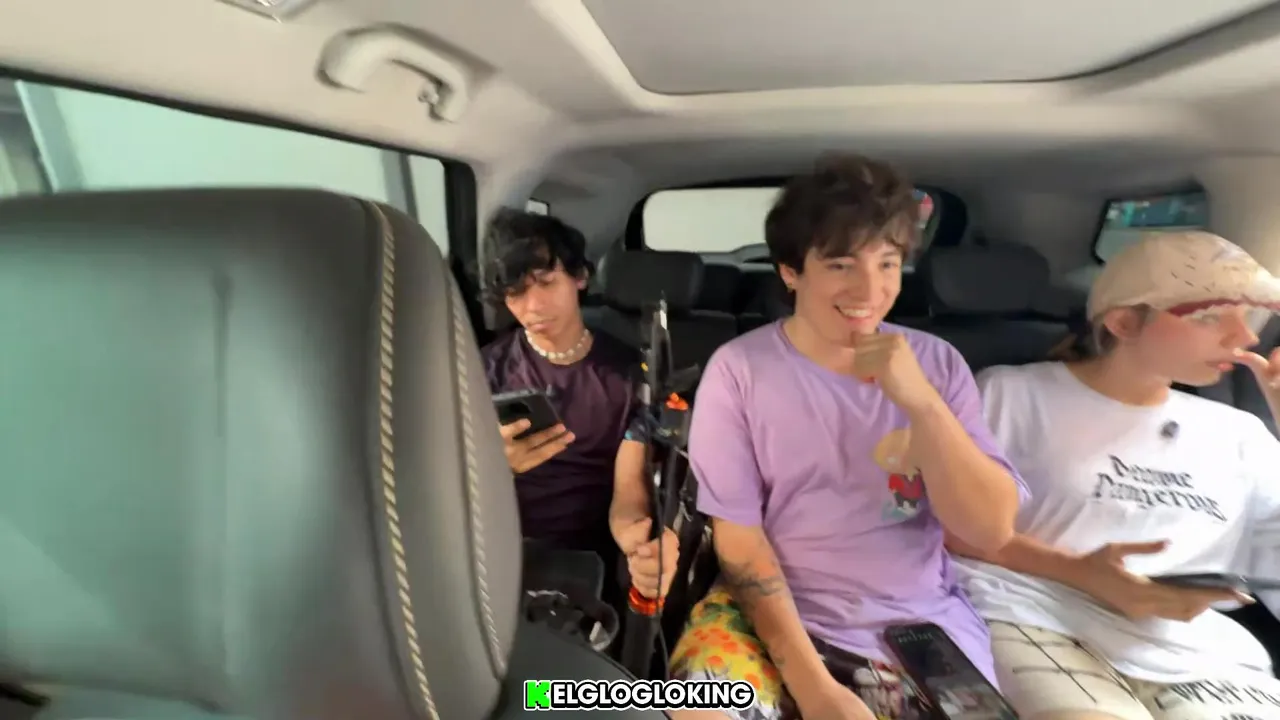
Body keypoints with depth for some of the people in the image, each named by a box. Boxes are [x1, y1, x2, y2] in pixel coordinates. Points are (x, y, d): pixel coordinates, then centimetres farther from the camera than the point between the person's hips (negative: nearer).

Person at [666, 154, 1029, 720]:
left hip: (920, 624, 3)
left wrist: (920, 401, -22)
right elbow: (737, 533, -9)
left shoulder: (936, 363, -1)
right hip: (771, 607, -2)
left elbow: (993, 529, -7)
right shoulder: (739, 367, -9)